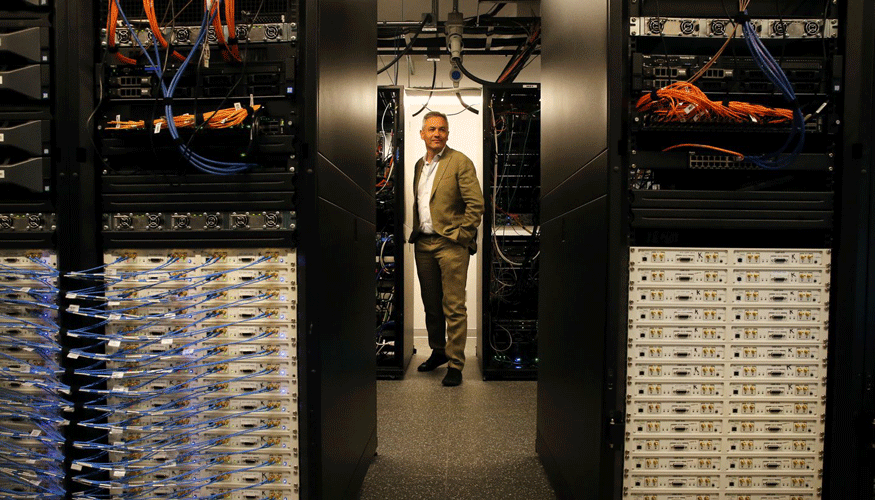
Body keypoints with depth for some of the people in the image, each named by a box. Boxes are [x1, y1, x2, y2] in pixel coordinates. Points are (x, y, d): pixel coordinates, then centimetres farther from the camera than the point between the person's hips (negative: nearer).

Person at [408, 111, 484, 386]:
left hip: (451, 244, -7)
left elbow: (476, 203, -11)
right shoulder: (419, 164, 15)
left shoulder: (460, 162, -6)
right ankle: (437, 351, 31)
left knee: (454, 307, -3)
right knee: (431, 304, 15)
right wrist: (416, 232, 13)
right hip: (423, 244, 7)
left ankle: (455, 364, 6)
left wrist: (460, 235, -12)